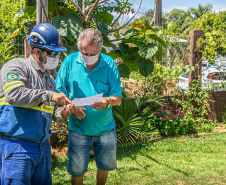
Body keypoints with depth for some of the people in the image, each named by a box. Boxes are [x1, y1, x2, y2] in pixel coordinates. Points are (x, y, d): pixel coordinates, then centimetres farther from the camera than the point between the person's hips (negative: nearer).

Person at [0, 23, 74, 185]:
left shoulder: (48, 78, 18)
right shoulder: (17, 66, -6)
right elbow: (13, 94, -25)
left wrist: (61, 113, 1)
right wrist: (49, 95, -24)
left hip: (42, 146, 8)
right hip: (16, 145, -8)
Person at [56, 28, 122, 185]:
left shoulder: (109, 64, -8)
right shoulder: (70, 61, -9)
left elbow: (118, 98, -10)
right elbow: (59, 91, -3)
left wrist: (107, 101, -32)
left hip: (105, 128, 2)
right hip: (78, 129, -1)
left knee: (106, 165, 19)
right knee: (77, 170, 7)